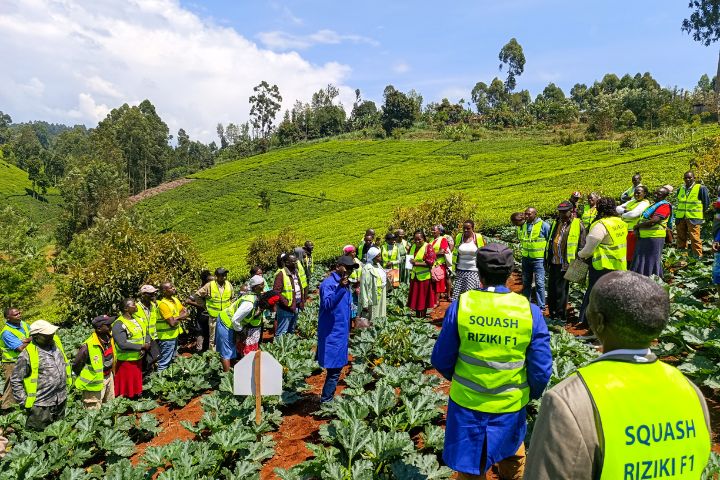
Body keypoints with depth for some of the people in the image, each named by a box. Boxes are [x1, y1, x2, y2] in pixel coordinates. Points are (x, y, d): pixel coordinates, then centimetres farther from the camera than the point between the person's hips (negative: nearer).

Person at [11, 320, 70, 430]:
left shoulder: (55, 342, 0)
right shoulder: (27, 354, -19)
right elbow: (15, 380, -11)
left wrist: (68, 378, 16)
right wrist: (23, 401, -11)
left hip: (61, 400, 6)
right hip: (41, 405, -6)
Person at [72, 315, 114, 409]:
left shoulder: (109, 339, -6)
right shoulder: (88, 346, -27)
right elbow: (76, 364, -15)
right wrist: (85, 379, -4)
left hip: (109, 378, 7)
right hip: (95, 382, -7)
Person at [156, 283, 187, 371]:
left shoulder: (175, 299, 3)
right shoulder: (163, 304, -23)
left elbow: (185, 313, 5)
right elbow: (172, 323, -25)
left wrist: (177, 317, -13)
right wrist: (181, 318, -7)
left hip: (174, 334, 9)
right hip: (167, 337, -9)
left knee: (172, 359, 23)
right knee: (164, 362, 1)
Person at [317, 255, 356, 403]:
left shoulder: (345, 284, 11)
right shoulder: (328, 284, -17)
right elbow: (327, 304, -32)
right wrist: (340, 289, -40)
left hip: (341, 332, 9)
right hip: (332, 334, -9)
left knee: (337, 368, 16)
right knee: (334, 370, -6)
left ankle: (329, 399, 27)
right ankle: (325, 401, 4)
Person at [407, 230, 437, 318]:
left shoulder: (428, 247, -10)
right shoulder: (413, 247, 8)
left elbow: (430, 262, -17)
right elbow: (408, 257, 23)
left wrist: (416, 263, -23)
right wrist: (410, 263, 1)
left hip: (424, 277, -6)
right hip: (414, 276, 6)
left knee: (423, 297, 3)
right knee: (415, 297, 10)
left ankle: (423, 316, 14)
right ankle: (417, 315, 21)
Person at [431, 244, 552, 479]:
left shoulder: (460, 305, -15)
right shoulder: (530, 311, -14)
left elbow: (441, 360, -7)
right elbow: (541, 370, -10)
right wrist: (532, 393, 12)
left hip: (466, 403, -1)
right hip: (511, 406, 1)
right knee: (513, 455, 31)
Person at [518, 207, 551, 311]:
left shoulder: (544, 225, -10)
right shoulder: (523, 226, 6)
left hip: (538, 259, -6)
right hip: (526, 258, 6)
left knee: (539, 283, -5)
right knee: (526, 283, 15)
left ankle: (541, 307, 3)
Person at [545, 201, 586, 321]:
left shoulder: (578, 225, -3)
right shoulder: (554, 224, 14)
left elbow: (582, 246, -4)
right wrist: (546, 261, 14)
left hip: (566, 264, -6)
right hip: (553, 262, 6)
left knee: (561, 290, -3)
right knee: (551, 289, 11)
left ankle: (560, 316, 8)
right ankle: (552, 314, 23)